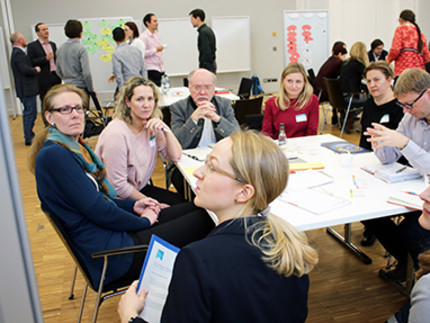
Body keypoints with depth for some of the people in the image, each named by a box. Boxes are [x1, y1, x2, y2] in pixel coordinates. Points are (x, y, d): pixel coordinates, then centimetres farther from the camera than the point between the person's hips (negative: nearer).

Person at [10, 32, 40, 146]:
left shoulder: (17, 53, 18)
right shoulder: (18, 53, -15)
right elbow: (25, 69, -24)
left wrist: (34, 69, 5)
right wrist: (36, 70, -8)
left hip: (27, 89, 10)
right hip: (27, 90, -10)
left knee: (31, 114, 16)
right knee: (29, 114, -5)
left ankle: (30, 136, 25)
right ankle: (29, 139, 0)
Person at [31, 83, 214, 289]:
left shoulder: (77, 146, 11)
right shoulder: (53, 155, -19)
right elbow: (96, 210, -21)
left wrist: (133, 205, 6)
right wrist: (143, 221, -9)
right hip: (109, 251, -10)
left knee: (197, 209, 9)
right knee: (204, 218, -6)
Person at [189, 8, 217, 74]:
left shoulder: (203, 32, -17)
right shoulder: (208, 30, 15)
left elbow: (206, 52, -25)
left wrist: (201, 67, -20)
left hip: (207, 66, -10)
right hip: (211, 64, 10)